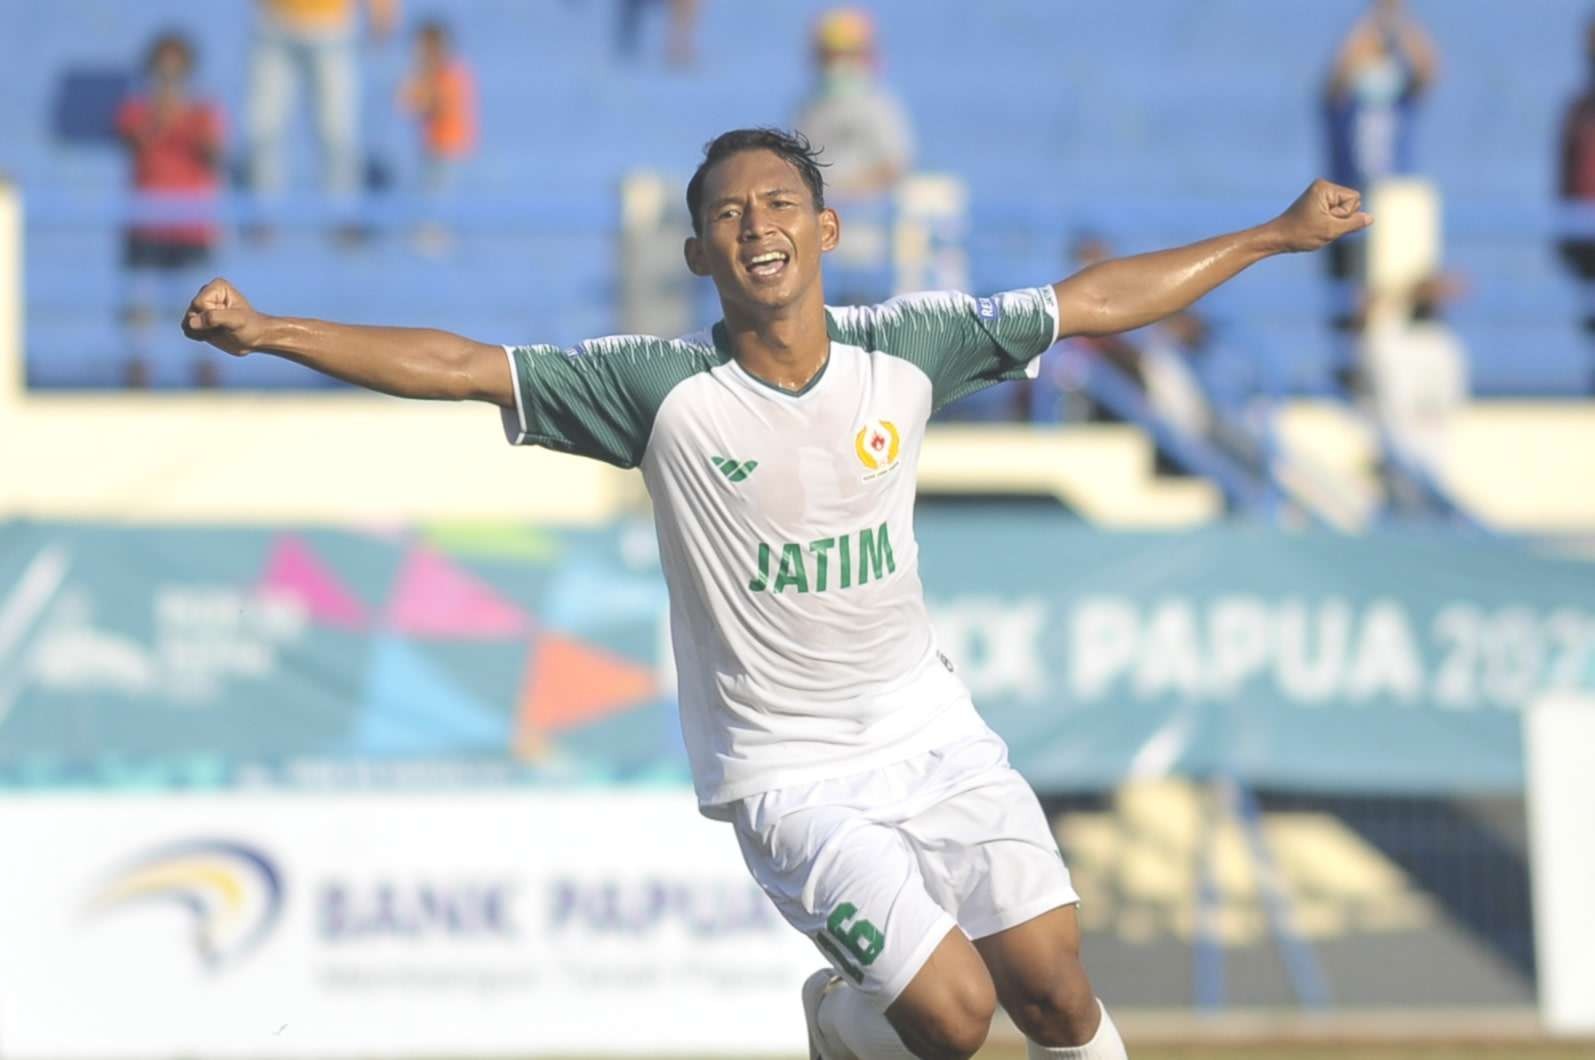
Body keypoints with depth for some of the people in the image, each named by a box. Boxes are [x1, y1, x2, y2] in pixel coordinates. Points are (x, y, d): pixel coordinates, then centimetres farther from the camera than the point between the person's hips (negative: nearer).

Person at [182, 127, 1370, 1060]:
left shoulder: (905, 350, -4)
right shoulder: (662, 389, -14)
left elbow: (1095, 301, 5)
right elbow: (456, 365, -16)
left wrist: (1275, 235, 9)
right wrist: (267, 332, -25)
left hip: (931, 731, 4)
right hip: (786, 769, -3)